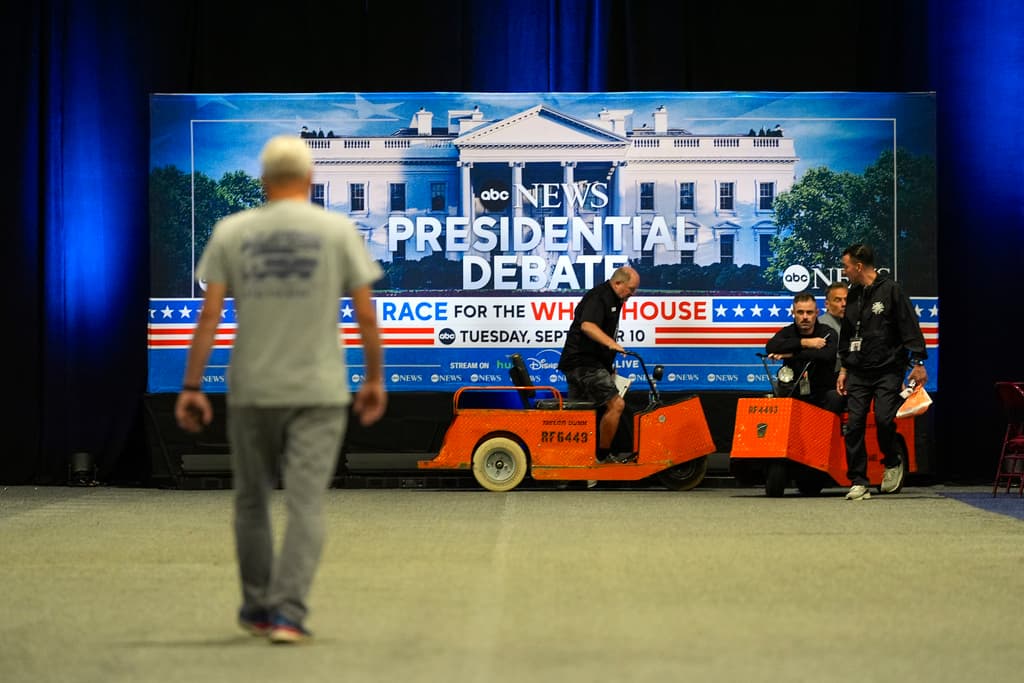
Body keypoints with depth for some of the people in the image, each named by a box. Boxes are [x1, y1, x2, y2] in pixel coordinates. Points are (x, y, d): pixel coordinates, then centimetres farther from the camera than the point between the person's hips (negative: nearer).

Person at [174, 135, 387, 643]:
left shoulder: (231, 232, 1)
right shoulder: (338, 230, -1)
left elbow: (209, 315, -4)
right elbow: (366, 315, -3)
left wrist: (192, 387, -2)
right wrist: (374, 379, 9)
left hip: (252, 390, 2)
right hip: (319, 391, -2)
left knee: (252, 500, 17)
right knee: (306, 505, -4)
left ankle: (258, 606, 24)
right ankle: (288, 613, -15)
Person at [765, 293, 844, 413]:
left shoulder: (828, 333, 1)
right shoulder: (788, 332, 8)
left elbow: (827, 355, -22)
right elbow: (770, 347, -15)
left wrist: (791, 355, -21)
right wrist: (805, 343, -18)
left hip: (822, 396, -1)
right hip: (793, 395, 2)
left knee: (834, 397, -31)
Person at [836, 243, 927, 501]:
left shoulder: (890, 290, -6)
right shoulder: (853, 295, 15)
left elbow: (910, 327, -8)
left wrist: (918, 363, -13)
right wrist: (844, 369, 21)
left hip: (888, 370, -6)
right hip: (858, 373, 6)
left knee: (884, 419, -17)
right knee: (854, 425, -4)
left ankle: (894, 462, 13)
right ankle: (858, 483, 1)